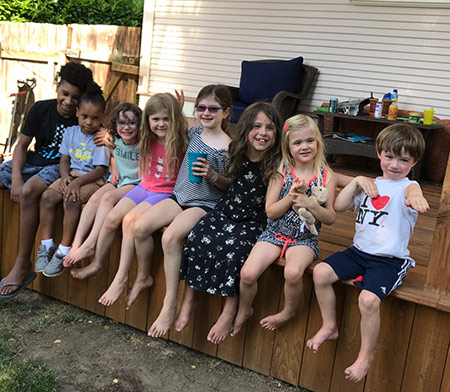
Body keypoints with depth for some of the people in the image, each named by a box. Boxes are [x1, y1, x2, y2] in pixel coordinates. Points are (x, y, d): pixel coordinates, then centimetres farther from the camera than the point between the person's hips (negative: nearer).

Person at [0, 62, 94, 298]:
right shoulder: (41, 110, -1)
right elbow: (22, 145, 1)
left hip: (60, 167, -5)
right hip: (35, 161, 5)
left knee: (29, 192, -35)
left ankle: (22, 265, -27)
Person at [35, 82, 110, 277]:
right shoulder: (71, 132, 8)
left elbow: (100, 170, -14)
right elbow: (64, 160, 10)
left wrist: (78, 182, -24)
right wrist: (65, 176, -11)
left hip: (92, 180, -6)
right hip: (72, 175, 6)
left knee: (71, 200, -32)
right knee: (47, 196, -19)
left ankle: (64, 251, -21)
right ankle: (46, 245, -8)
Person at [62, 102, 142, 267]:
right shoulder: (114, 139, 2)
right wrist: (115, 171, 9)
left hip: (136, 183, -5)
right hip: (118, 180, 5)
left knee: (108, 197, -31)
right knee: (95, 198, -23)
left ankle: (90, 245, -35)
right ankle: (76, 243, -30)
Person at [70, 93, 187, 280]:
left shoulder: (180, 143, -14)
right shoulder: (149, 140, 3)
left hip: (166, 193, -6)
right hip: (144, 187, 7)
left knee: (130, 219, -26)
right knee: (111, 218, -7)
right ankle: (96, 264, 13)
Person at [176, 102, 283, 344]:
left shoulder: (276, 164, -12)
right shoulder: (238, 155, 2)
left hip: (253, 221, -4)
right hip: (225, 212, 5)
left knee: (234, 249, -30)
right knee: (197, 239, -19)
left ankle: (229, 312, -16)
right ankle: (189, 299, -4)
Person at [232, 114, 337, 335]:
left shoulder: (325, 176, 0)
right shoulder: (280, 173, 1)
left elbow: (330, 218, -1)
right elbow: (270, 212, -3)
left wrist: (309, 203, -19)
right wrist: (291, 196, -18)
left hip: (304, 238, -1)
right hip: (275, 233, 2)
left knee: (293, 272, -32)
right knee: (248, 273, -19)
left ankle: (288, 312, 0)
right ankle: (244, 311, 14)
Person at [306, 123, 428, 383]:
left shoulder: (405, 187, -7)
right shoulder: (370, 185, 12)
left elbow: (413, 190, -35)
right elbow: (339, 206, 10)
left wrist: (416, 197, -61)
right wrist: (356, 182, -1)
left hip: (390, 259, -6)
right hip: (359, 250, 6)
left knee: (369, 299, -28)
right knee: (320, 273, -12)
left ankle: (366, 355, -1)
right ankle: (329, 327, 11)